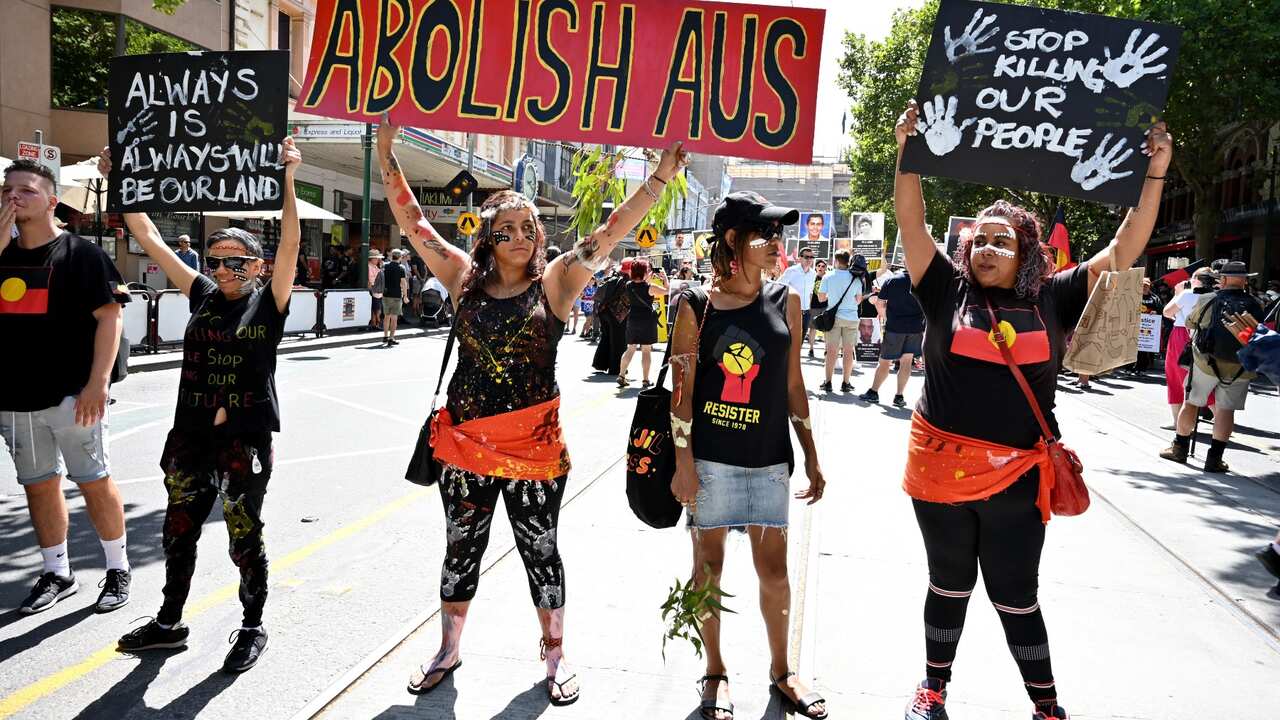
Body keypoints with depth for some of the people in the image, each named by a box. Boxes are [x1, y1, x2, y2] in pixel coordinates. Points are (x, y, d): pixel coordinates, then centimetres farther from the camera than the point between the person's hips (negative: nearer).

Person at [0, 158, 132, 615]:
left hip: (71, 396, -6)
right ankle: (56, 574, 26)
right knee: (38, 486, 13)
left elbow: (110, 317, -9)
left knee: (94, 482, 0)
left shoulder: (81, 253, -3)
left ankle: (118, 571, 14)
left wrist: (97, 382, -17)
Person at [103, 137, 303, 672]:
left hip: (246, 439, -5)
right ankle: (169, 623, 34)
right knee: (178, 533, 16)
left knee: (245, 538, 6)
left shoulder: (269, 302, -5)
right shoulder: (202, 296, 7)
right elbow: (150, 239, 9)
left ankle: (253, 628, 24)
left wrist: (288, 180, -28)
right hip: (191, 435, 5)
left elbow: (290, 243, -19)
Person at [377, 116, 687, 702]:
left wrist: (662, 175, -19)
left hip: (535, 446, -2)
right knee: (461, 550, 16)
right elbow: (412, 221, 3)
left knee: (540, 553, 11)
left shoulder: (554, 281, -4)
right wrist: (386, 151, -1)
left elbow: (611, 232, -12)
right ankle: (449, 649, 37)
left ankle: (555, 654, 30)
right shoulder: (464, 277, 2)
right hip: (465, 444, 2)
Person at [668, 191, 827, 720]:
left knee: (774, 571, 9)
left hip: (769, 459, 3)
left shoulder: (786, 302, 4)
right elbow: (682, 390, -5)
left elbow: (793, 385, 8)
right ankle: (715, 672, 30)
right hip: (710, 458, -2)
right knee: (709, 565, 10)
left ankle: (780, 670, 32)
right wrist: (683, 463, -9)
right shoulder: (696, 306, -6)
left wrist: (811, 458, 8)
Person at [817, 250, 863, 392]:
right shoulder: (855, 278, 0)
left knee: (832, 350, 3)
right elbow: (859, 299, 7)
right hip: (851, 317, 1)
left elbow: (821, 297, 0)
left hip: (834, 316, -1)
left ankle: (828, 382, 2)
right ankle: (845, 383, 7)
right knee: (848, 350, 5)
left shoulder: (828, 277, -4)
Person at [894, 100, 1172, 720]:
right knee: (948, 587, 17)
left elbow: (1122, 253, 0)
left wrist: (1154, 178, -7)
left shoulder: (1052, 298, 2)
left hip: (1016, 479, 0)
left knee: (1016, 598, 11)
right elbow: (912, 225, -6)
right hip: (941, 467, 0)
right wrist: (907, 154, -15)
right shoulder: (948, 291, -1)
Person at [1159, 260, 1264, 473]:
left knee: (1191, 403, 13)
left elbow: (1190, 323, 7)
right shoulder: (1255, 305, -5)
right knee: (1226, 409, 6)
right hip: (1240, 369, 1)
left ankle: (1180, 448, 21)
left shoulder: (1207, 300, -9)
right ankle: (1214, 458, 4)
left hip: (1206, 363, -1)